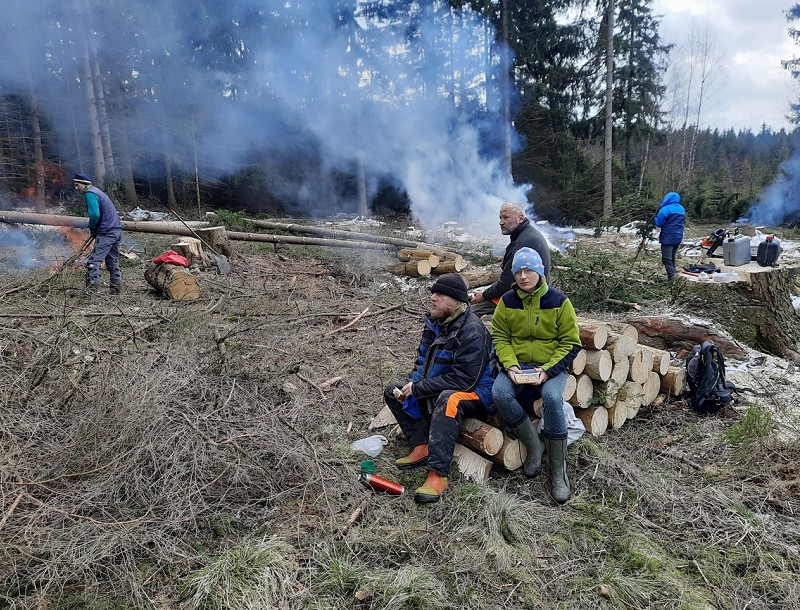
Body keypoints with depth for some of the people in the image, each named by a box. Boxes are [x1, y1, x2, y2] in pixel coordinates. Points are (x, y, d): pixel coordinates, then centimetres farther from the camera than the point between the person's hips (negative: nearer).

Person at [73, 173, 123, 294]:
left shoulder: (89, 194, -9)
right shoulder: (96, 191, 22)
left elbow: (94, 214, -21)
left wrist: (91, 228, -3)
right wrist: (94, 229, 14)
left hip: (107, 233, -10)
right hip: (117, 230, 10)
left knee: (93, 261, -10)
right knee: (113, 261, 17)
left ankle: (93, 288, -15)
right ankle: (117, 288, 22)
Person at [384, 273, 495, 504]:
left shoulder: (472, 331, -23)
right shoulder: (434, 322, 3)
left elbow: (464, 379, -28)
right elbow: (423, 360, 12)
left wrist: (418, 389, -24)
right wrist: (412, 383, -10)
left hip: (474, 392, -9)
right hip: (439, 388, 9)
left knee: (448, 400, -41)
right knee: (393, 392, 1)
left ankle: (438, 474, -38)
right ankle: (423, 448, -11)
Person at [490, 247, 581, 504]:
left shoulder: (558, 301, -5)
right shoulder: (507, 301, 2)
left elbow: (571, 343, -4)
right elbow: (499, 337, 4)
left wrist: (547, 371, -17)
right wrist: (511, 366, -14)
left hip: (551, 366, -2)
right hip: (516, 365, 3)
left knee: (552, 398, -34)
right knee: (499, 393, -29)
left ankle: (558, 472, -17)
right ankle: (534, 446, -8)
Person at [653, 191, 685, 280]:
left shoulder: (665, 209, -15)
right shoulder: (682, 209, 12)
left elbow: (658, 223, -14)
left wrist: (656, 215, 3)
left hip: (668, 238, -8)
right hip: (678, 237, 8)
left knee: (667, 259, -7)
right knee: (673, 257, 19)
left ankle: (671, 277, -14)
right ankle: (672, 275, 25)